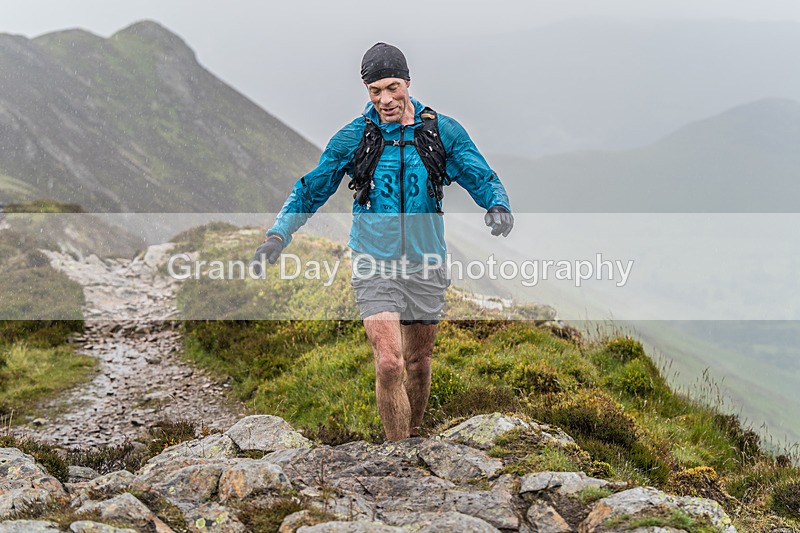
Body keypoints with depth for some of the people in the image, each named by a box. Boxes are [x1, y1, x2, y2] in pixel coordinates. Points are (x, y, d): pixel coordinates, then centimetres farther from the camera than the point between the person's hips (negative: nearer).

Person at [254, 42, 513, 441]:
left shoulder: (442, 132, 0)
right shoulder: (353, 138, -1)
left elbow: (481, 178, 3)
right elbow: (310, 189, 7)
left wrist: (497, 206, -20)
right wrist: (279, 233, -6)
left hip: (425, 265, 2)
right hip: (375, 266, -2)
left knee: (418, 363, 14)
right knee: (389, 364, -16)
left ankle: (415, 438, 36)